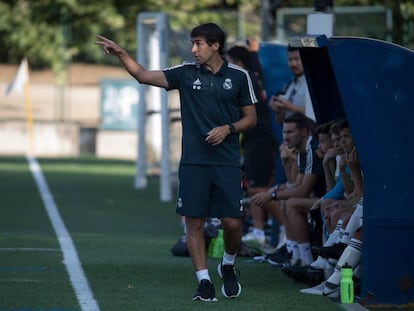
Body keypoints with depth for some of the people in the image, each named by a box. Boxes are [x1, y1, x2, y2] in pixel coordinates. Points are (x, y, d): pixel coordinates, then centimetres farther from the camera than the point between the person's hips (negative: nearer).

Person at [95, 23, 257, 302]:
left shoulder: (239, 76, 2)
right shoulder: (186, 73, 4)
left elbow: (251, 118, 8)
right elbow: (144, 75, -1)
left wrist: (228, 128, -9)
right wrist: (121, 53, -14)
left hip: (227, 163, -1)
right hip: (193, 162, 1)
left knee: (232, 222, -4)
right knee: (195, 221, -2)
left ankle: (228, 265, 25)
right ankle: (204, 281, 5)